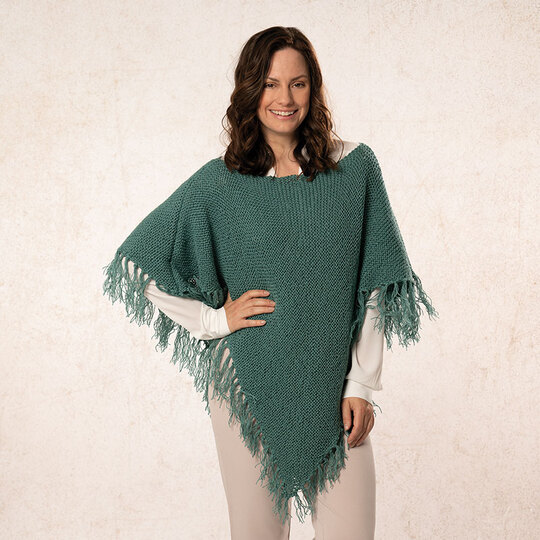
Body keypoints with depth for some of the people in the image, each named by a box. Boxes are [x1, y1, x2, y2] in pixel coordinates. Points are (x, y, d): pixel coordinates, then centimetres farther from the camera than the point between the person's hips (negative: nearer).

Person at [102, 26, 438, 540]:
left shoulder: (354, 166, 1)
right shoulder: (220, 182, -1)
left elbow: (375, 285, 3)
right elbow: (136, 262, 5)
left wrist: (361, 385, -2)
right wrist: (214, 319, -2)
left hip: (332, 387, 1)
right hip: (249, 387, -1)